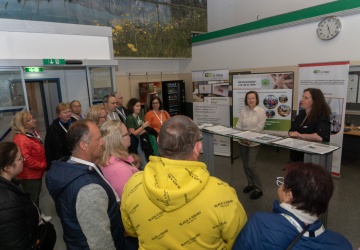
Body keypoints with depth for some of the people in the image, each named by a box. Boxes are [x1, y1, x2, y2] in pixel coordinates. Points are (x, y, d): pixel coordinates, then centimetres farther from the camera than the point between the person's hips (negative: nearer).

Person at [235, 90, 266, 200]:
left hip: (254, 142, -5)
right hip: (242, 142, 5)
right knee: (245, 165, 12)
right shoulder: (243, 111, 5)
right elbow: (238, 125, 3)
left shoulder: (261, 111, -7)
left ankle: (258, 189, 8)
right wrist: (242, 137, -11)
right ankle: (250, 184, 32)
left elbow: (259, 128, -12)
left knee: (251, 166, -7)